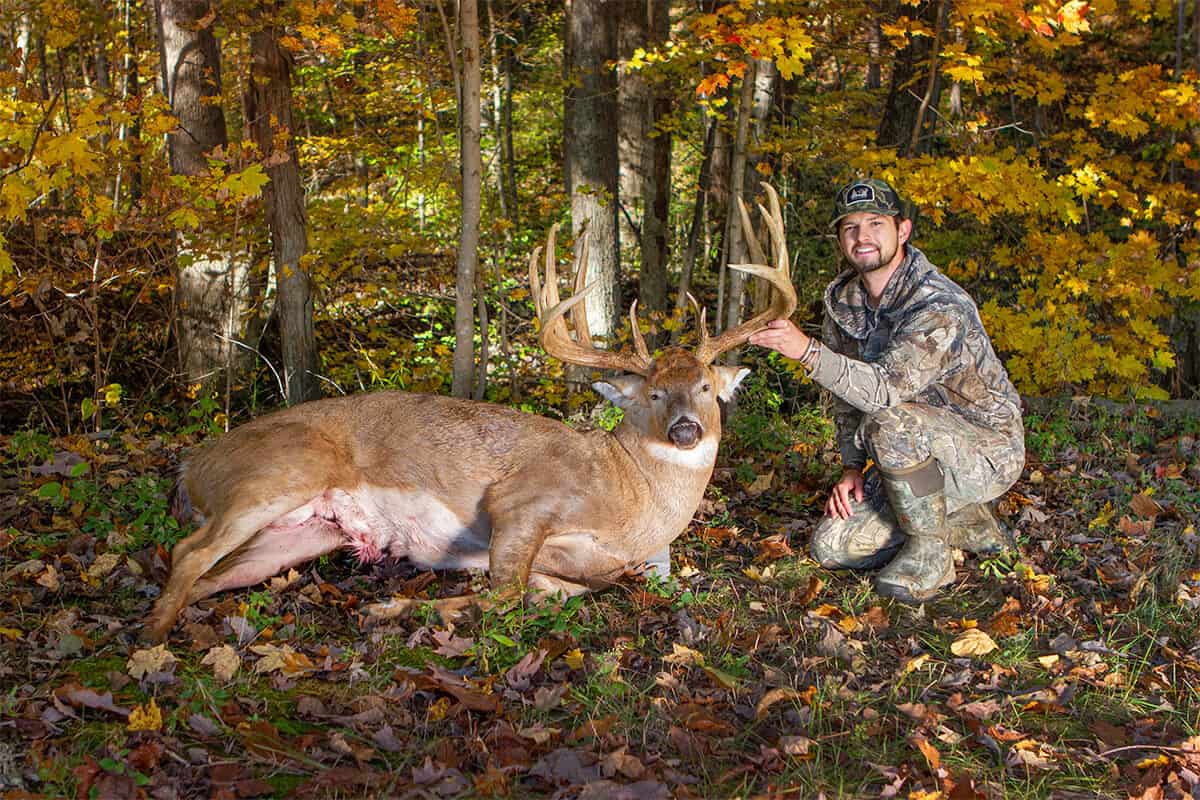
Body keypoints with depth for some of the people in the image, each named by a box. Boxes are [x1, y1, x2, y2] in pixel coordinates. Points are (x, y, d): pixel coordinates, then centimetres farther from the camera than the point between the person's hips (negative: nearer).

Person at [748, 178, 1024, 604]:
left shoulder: (940, 306, -27)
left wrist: (808, 350, -49)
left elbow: (887, 388, -41)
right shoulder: (841, 299, -1)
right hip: (925, 454, 8)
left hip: (987, 450, -8)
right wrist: (852, 466, 0)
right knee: (831, 547, -2)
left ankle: (929, 552, -14)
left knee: (890, 423, -37)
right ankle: (968, 524, 14)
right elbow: (848, 390, 9)